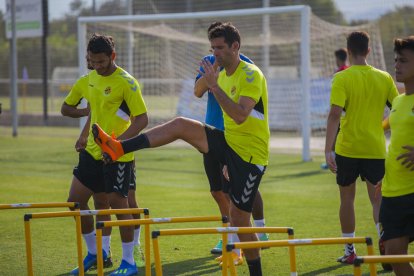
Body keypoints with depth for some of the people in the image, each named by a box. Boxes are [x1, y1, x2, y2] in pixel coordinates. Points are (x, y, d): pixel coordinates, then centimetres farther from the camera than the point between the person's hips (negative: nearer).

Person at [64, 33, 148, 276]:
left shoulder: (126, 82, -15)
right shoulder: (92, 78, 7)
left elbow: (142, 119, -18)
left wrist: (116, 142, -26)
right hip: (92, 152, 8)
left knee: (119, 205, -3)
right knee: (75, 200, 7)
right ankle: (94, 252, 23)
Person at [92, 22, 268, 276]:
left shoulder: (251, 75, -17)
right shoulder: (223, 74, 10)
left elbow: (240, 116, -31)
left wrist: (214, 86, -33)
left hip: (250, 154, -8)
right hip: (229, 141, 8)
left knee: (239, 219, -5)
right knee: (180, 125, -9)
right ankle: (119, 148, -12)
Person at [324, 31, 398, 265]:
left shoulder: (342, 79, -9)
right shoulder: (384, 78, 1)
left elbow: (335, 114, -17)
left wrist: (328, 150, -18)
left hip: (348, 149, -2)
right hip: (376, 149, 2)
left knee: (347, 198, 13)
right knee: (377, 199, 9)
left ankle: (350, 251, 18)